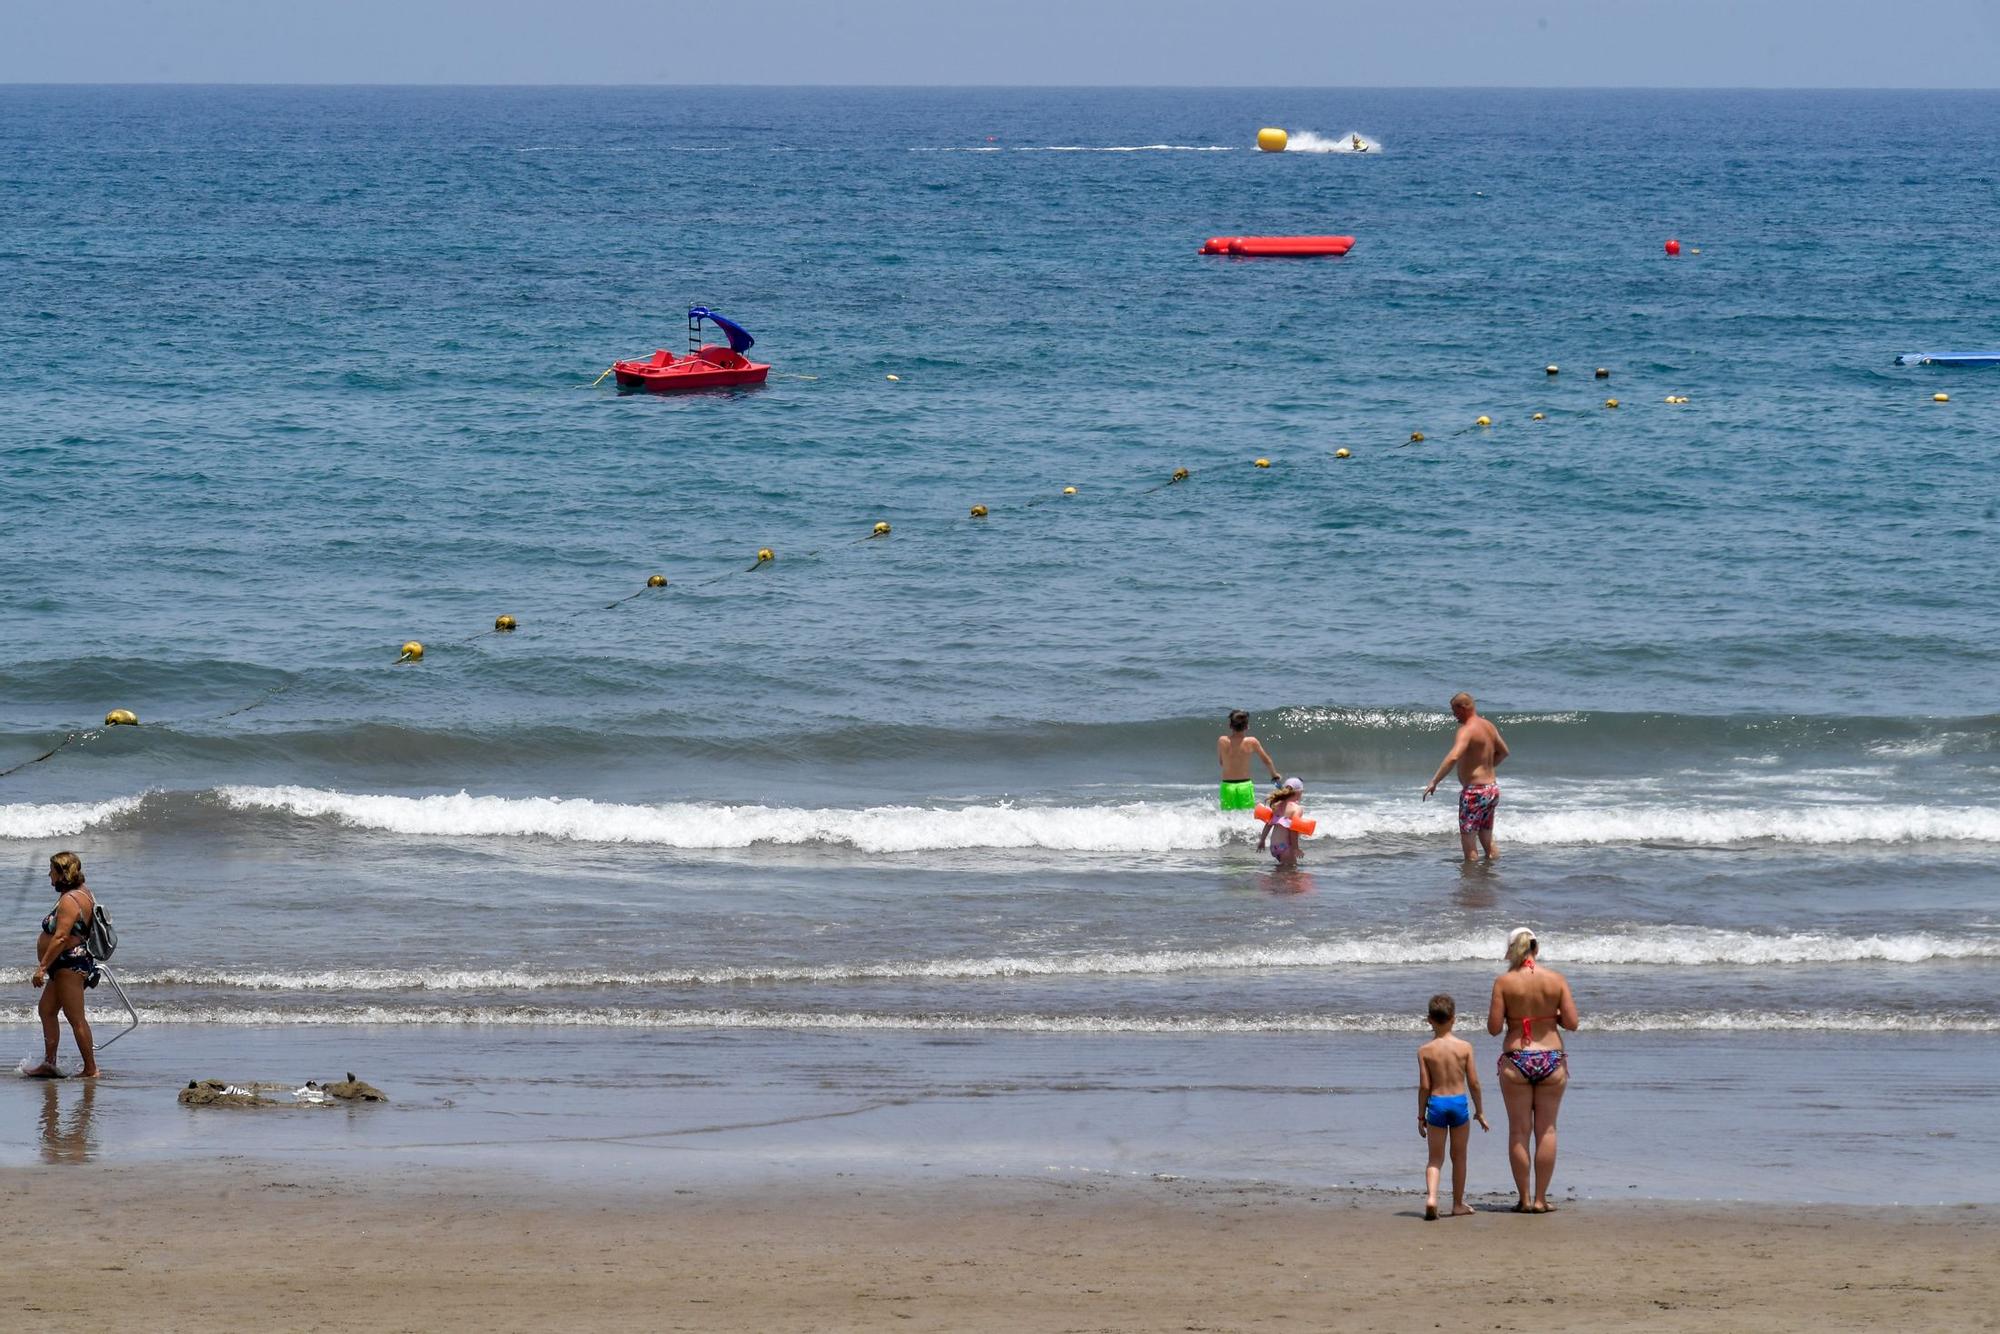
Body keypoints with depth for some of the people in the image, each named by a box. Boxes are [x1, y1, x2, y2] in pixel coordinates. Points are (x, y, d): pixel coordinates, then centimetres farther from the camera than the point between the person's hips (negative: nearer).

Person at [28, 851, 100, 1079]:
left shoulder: (69, 901, -20)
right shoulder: (82, 892, 13)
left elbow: (61, 938, -26)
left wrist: (42, 967, -24)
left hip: (70, 965, -11)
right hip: (66, 966, 11)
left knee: (75, 1018, -6)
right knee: (46, 1009, 15)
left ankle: (91, 1069, -3)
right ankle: (49, 1063, 17)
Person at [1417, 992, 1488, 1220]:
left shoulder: (1425, 1051, -4)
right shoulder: (1464, 1047, -4)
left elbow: (1424, 1086, -3)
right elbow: (1473, 1082, -2)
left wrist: (1421, 1116, 6)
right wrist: (1479, 1111, 9)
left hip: (1436, 1104, 0)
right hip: (1459, 1103, 0)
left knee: (1435, 1158, 8)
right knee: (1459, 1156, 13)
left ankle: (1431, 1196, -14)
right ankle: (1458, 1204, 19)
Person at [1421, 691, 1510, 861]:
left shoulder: (1467, 730, -18)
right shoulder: (1489, 727, 9)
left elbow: (1453, 757, -32)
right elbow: (1503, 752, 25)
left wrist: (1434, 782, -31)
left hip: (1474, 791, -9)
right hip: (1492, 788, 9)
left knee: (1468, 845, -2)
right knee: (1487, 842, 19)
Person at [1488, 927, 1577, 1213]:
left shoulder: (1504, 982, -6)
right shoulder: (1555, 980, -3)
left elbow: (1494, 1027, -7)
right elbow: (1571, 1023, -4)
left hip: (1516, 1059, -1)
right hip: (1551, 1058, 1)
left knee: (1519, 1131, 6)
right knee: (1546, 1129, 8)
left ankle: (1525, 1199, 6)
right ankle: (1540, 1199, 7)